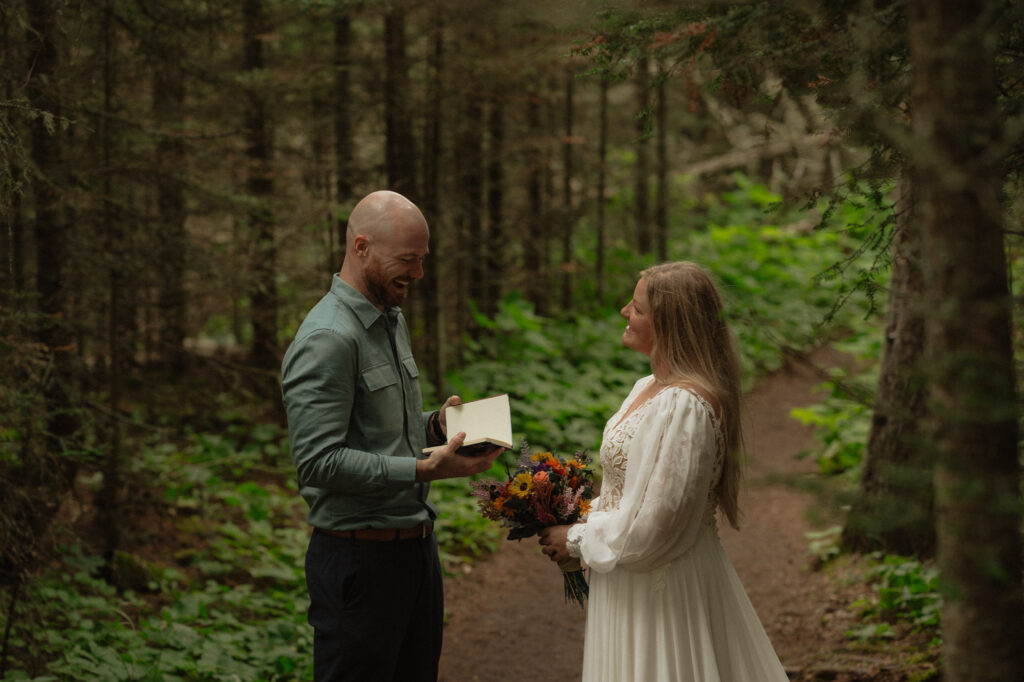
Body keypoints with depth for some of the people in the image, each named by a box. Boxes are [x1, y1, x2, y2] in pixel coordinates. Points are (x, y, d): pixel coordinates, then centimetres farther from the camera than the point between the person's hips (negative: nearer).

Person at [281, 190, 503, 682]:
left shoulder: (392, 321, 14)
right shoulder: (327, 340, -18)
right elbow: (319, 460, -25)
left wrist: (435, 425, 4)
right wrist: (424, 469, -28)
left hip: (416, 545, 9)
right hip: (360, 560, -9)